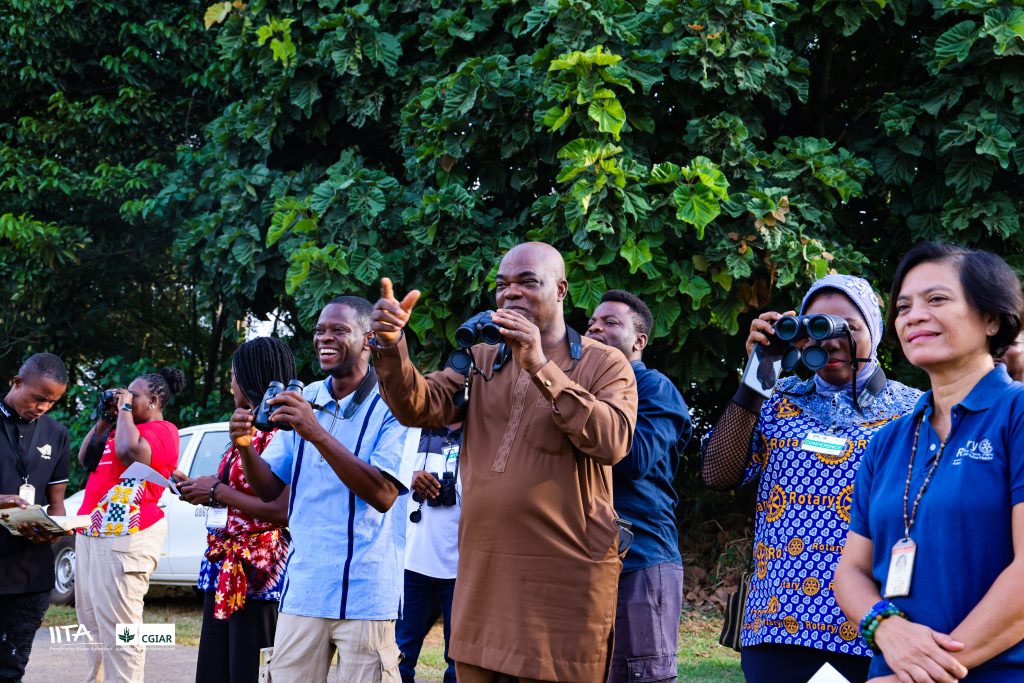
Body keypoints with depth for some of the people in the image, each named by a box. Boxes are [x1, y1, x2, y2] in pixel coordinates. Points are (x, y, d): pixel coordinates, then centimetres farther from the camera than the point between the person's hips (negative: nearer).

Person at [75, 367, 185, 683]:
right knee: (92, 621, 13)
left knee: (117, 627, -13)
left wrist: (125, 408, -10)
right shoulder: (124, 428, 23)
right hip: (92, 533, 10)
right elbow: (84, 458, 25)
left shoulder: (162, 430, -5)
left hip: (124, 536, -10)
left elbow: (130, 452, -25)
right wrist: (103, 419, 16)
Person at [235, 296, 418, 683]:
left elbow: (383, 494, -19)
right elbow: (269, 488, 11)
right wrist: (244, 444, -10)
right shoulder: (304, 400, 10)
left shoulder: (393, 406, -7)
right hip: (301, 590, 5)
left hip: (365, 596, -5)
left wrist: (317, 434, -26)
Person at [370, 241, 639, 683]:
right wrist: (392, 348, -20)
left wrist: (541, 368, -22)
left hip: (566, 581, -4)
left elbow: (613, 441, -17)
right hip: (482, 579, 5)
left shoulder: (604, 364, 0)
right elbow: (420, 407, 0)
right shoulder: (480, 361, 15)